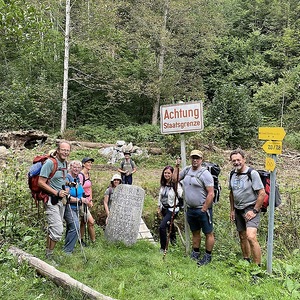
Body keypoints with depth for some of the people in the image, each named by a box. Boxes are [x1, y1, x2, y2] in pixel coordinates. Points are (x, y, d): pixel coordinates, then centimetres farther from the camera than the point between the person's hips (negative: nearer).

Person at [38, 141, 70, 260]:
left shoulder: (65, 163, 9)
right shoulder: (50, 163, -17)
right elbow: (41, 182, -19)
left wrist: (66, 189, 10)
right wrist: (57, 193, -21)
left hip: (61, 200, 9)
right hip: (51, 200, -9)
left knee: (53, 228, 18)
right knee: (58, 229, -12)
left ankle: (48, 252, 31)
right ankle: (49, 256, 2)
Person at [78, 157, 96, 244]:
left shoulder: (88, 174, 9)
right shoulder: (80, 175, -16)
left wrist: (91, 200, 9)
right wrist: (86, 202, -12)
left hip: (87, 201, 8)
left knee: (83, 221, 14)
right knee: (91, 221, -10)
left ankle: (81, 240, 24)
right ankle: (93, 241, 1)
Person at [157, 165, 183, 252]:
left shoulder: (175, 184, -18)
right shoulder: (163, 184, 2)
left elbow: (181, 195, -27)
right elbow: (160, 196, 13)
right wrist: (159, 208, 17)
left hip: (172, 209, -7)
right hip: (164, 208, 7)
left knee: (162, 227, -15)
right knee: (169, 224, 26)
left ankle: (163, 247, 2)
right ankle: (173, 237, 54)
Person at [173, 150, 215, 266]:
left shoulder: (205, 173, -15)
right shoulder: (187, 170, 6)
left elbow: (211, 194, -18)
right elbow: (174, 179, 18)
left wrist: (203, 209, -17)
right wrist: (177, 166, 7)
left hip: (202, 209, -7)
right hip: (190, 209, 7)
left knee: (208, 233, 5)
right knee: (195, 232, 19)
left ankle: (207, 256, 17)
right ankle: (195, 254, 33)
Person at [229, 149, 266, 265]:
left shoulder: (252, 173, -13)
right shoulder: (233, 175, 7)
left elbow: (262, 193, -15)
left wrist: (254, 211, -16)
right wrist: (232, 210, 14)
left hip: (250, 209, -7)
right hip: (238, 210, 7)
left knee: (251, 237, -21)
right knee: (242, 237, 15)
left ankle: (258, 266, -12)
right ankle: (246, 261, 30)